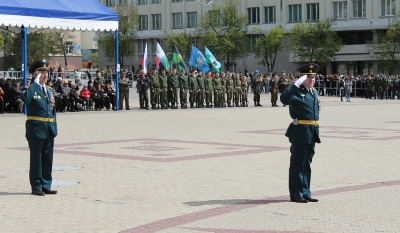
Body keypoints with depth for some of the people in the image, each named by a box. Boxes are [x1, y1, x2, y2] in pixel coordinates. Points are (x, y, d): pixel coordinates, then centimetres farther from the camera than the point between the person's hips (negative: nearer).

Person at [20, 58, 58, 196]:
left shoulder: (50, 91, 16)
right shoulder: (31, 89, -7)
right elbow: (25, 98, -31)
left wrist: (54, 127, 12)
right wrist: (36, 83, -24)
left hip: (49, 129, 7)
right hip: (36, 129, -7)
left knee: (48, 159, 10)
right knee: (36, 159, 0)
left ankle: (46, 186, 17)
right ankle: (36, 187, 5)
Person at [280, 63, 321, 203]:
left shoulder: (314, 92, 16)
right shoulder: (297, 92, -10)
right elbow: (284, 99, -30)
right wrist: (297, 84, -32)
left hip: (312, 133, 8)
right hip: (300, 132, -8)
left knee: (307, 164, 14)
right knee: (297, 164, -1)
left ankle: (305, 193, 22)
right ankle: (296, 195, 5)